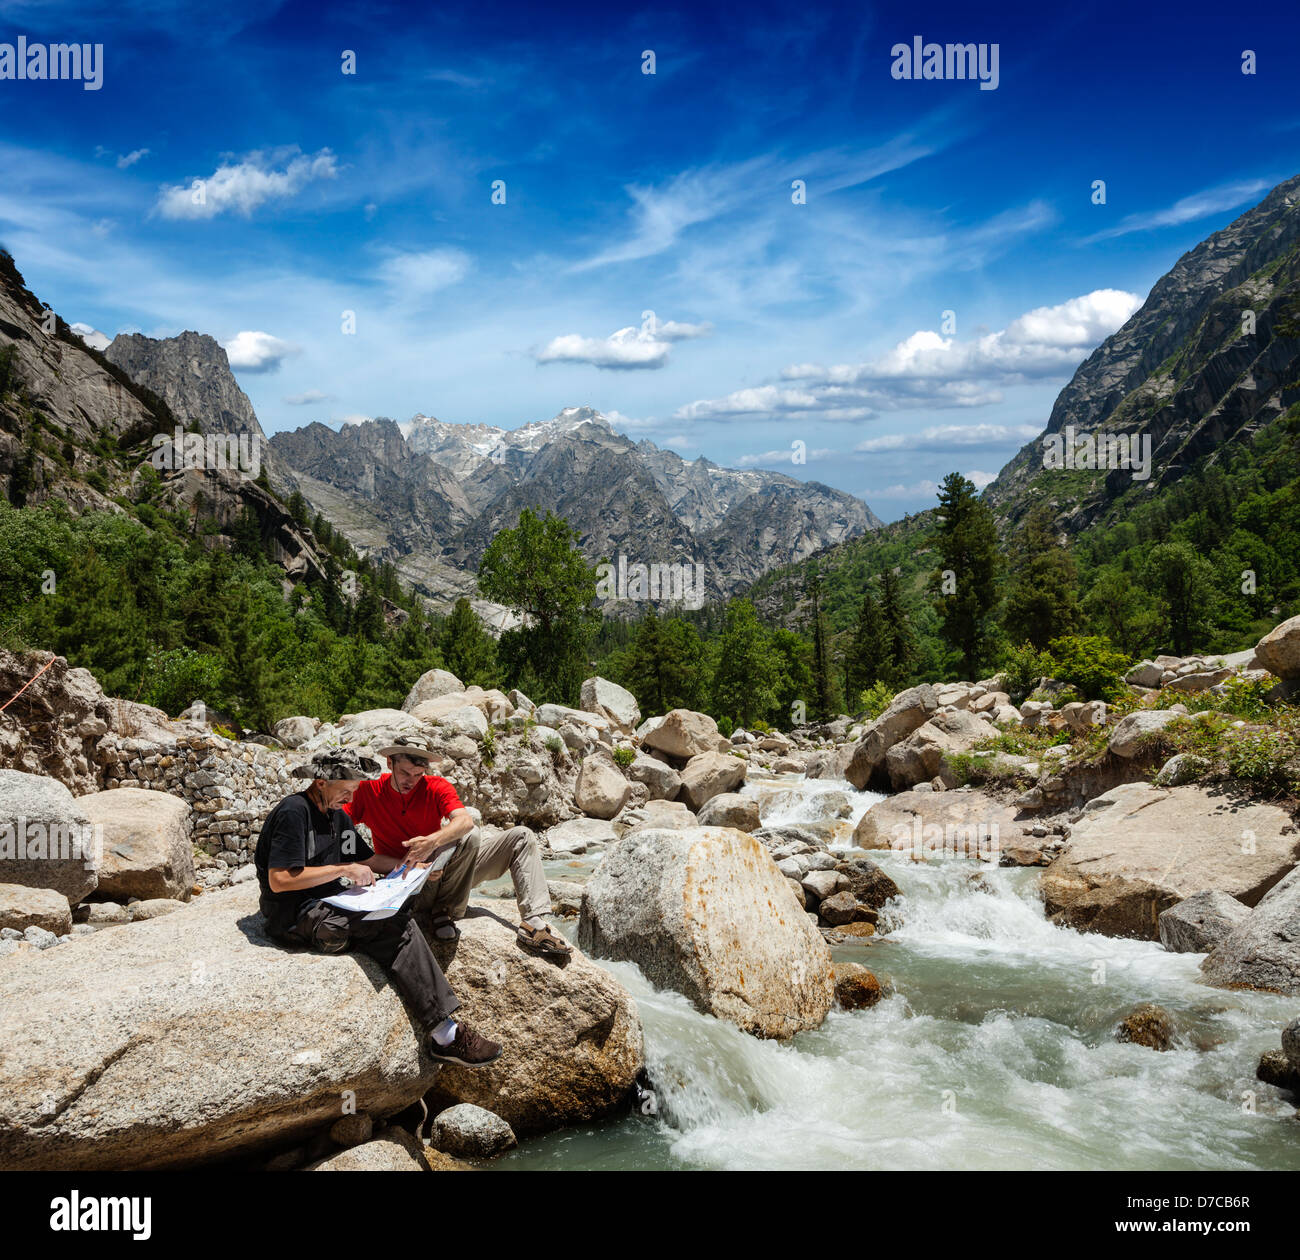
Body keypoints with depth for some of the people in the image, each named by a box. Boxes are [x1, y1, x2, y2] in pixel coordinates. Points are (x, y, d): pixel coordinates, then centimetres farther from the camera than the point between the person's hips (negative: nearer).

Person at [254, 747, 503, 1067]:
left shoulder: (337, 816, 19)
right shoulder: (293, 812, -12)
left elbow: (366, 860, 29)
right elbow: (279, 880, -20)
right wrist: (344, 870, -16)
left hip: (330, 908, 9)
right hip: (296, 917, -9)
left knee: (403, 906, -15)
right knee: (396, 925, -23)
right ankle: (444, 1033, -23)